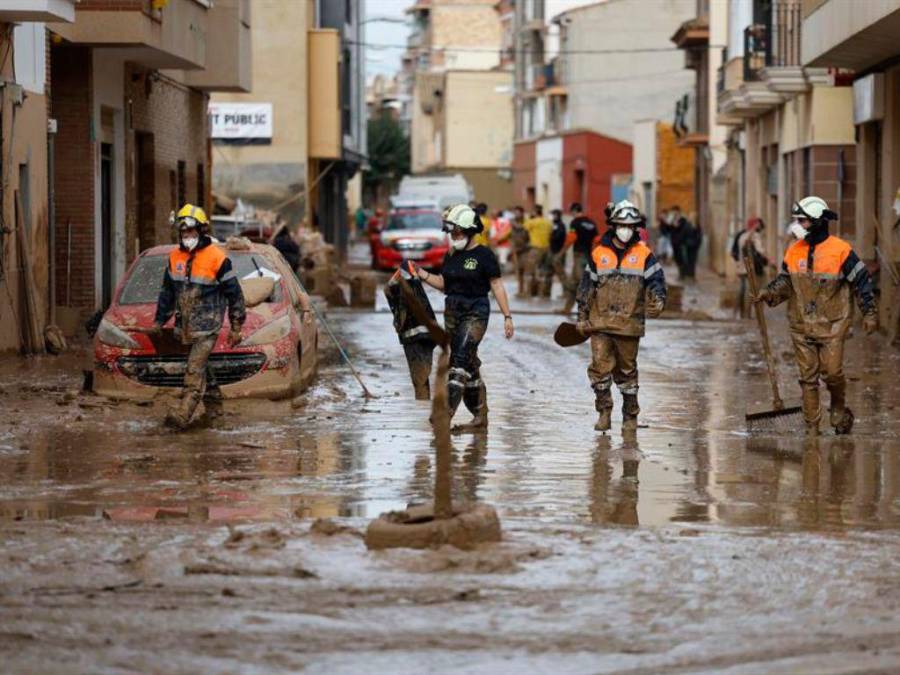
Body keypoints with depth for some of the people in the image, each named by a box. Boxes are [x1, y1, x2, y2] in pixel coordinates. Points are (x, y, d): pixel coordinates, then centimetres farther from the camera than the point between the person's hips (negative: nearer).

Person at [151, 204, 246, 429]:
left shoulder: (217, 258, -8)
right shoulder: (175, 257, 9)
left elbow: (234, 293, -3)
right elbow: (167, 291, 21)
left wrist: (236, 327, -2)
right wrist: (159, 321, 19)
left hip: (207, 325, -6)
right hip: (184, 325, 6)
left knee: (195, 369, -14)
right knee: (197, 368, 10)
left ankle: (183, 414, -22)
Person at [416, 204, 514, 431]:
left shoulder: (484, 255, -7)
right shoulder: (451, 256, 11)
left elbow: (497, 286, -6)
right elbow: (444, 284, 16)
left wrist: (507, 316, -8)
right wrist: (421, 274, 3)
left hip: (475, 312, -7)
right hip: (452, 311, 7)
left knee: (461, 360, -16)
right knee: (469, 364, 9)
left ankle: (447, 411, -23)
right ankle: (480, 416, 14)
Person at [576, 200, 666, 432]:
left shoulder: (643, 254, 3)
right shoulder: (599, 254, 5)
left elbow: (656, 279, -4)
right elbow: (587, 286, 11)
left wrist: (658, 300, -25)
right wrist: (582, 317, 10)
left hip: (629, 324, 0)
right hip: (600, 322, 1)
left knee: (627, 370, 8)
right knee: (600, 366, -10)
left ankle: (630, 416, 20)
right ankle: (604, 412, 2)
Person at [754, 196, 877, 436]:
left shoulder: (840, 250, -8)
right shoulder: (794, 251, 5)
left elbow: (862, 281, -3)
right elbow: (785, 281, 13)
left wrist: (870, 313, -6)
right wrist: (769, 293, -7)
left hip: (831, 325, -4)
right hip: (801, 325, 4)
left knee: (832, 373, -7)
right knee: (808, 377, 4)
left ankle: (839, 410, 22)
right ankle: (811, 427, 9)